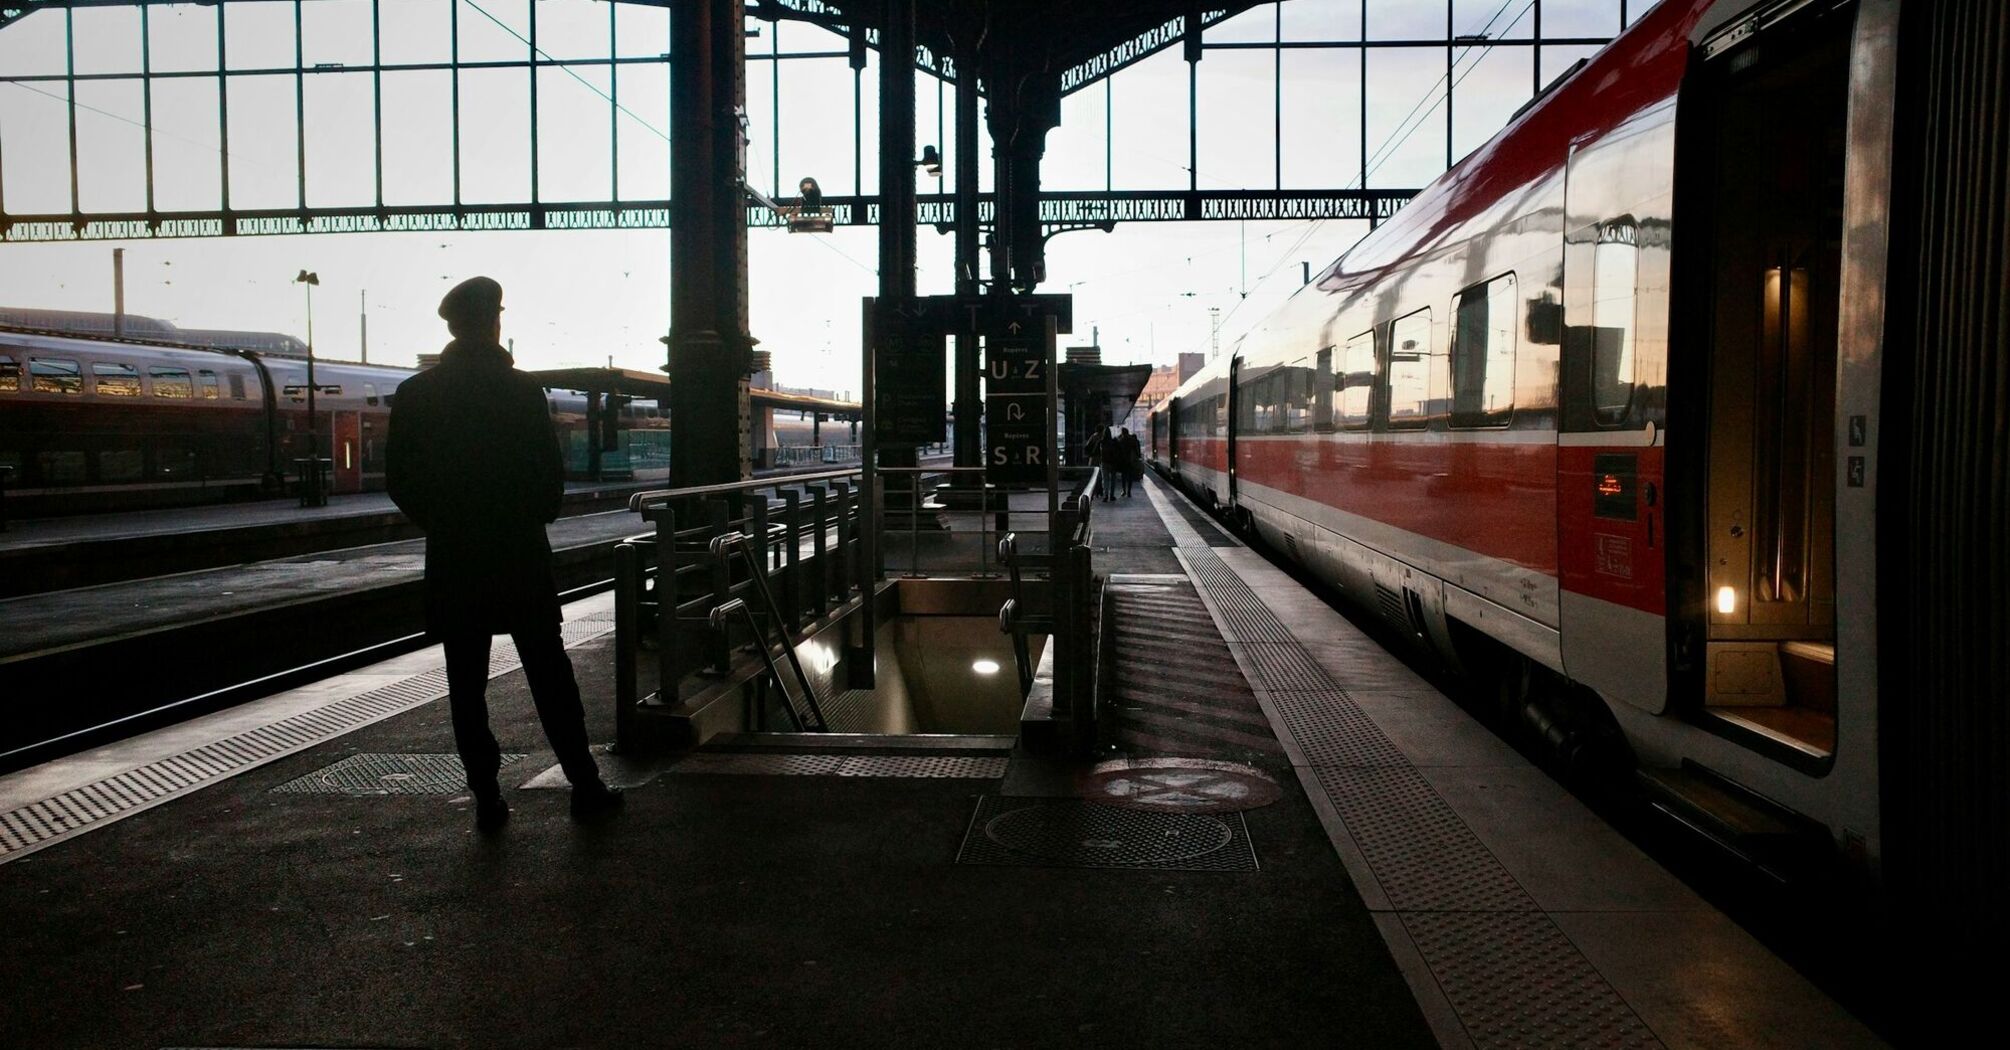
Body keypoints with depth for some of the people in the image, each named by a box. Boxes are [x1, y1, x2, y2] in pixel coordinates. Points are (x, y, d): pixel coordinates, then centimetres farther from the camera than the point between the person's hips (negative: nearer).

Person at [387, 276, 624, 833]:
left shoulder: (414, 395, 0)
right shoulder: (521, 390, -9)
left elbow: (398, 479, 3)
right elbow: (551, 471, -7)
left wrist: (441, 521, 15)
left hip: (451, 558, 2)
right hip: (519, 553, -2)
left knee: (466, 685, 8)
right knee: (550, 677, 6)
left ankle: (487, 797, 10)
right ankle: (585, 786, 9)